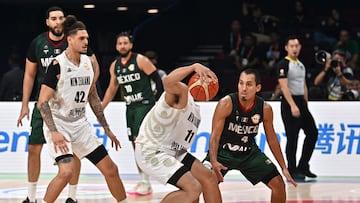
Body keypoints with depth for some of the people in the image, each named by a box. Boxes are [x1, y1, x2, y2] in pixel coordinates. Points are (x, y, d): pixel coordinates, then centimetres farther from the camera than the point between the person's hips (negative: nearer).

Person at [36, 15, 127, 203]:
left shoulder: (88, 62, 5)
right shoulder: (58, 65, -16)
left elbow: (93, 97, 17)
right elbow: (42, 102, -17)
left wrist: (106, 129, 17)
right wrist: (54, 132, -27)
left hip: (80, 124, 7)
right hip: (58, 124, -7)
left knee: (110, 169, 6)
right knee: (67, 170, -27)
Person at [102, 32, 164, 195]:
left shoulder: (141, 61, -10)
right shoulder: (115, 66, 9)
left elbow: (158, 80, -7)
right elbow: (112, 89, 21)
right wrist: (100, 108, 18)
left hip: (145, 104, -7)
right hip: (130, 107, 7)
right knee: (136, 145, 7)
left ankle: (145, 183, -16)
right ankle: (143, 182, 14)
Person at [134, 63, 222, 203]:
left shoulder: (196, 108, 14)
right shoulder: (182, 93, -16)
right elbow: (168, 81, -42)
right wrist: (194, 67, -53)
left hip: (173, 152, 10)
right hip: (151, 152, -10)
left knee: (209, 178, 4)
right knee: (194, 189, -19)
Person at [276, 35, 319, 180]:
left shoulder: (301, 65, 16)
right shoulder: (283, 64, -9)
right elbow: (284, 86, -18)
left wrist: (305, 105, 16)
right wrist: (293, 106, -25)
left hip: (301, 102, 8)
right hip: (289, 103, -8)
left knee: (312, 133, 5)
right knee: (292, 137, -6)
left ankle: (303, 167, 14)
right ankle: (292, 171, 1)